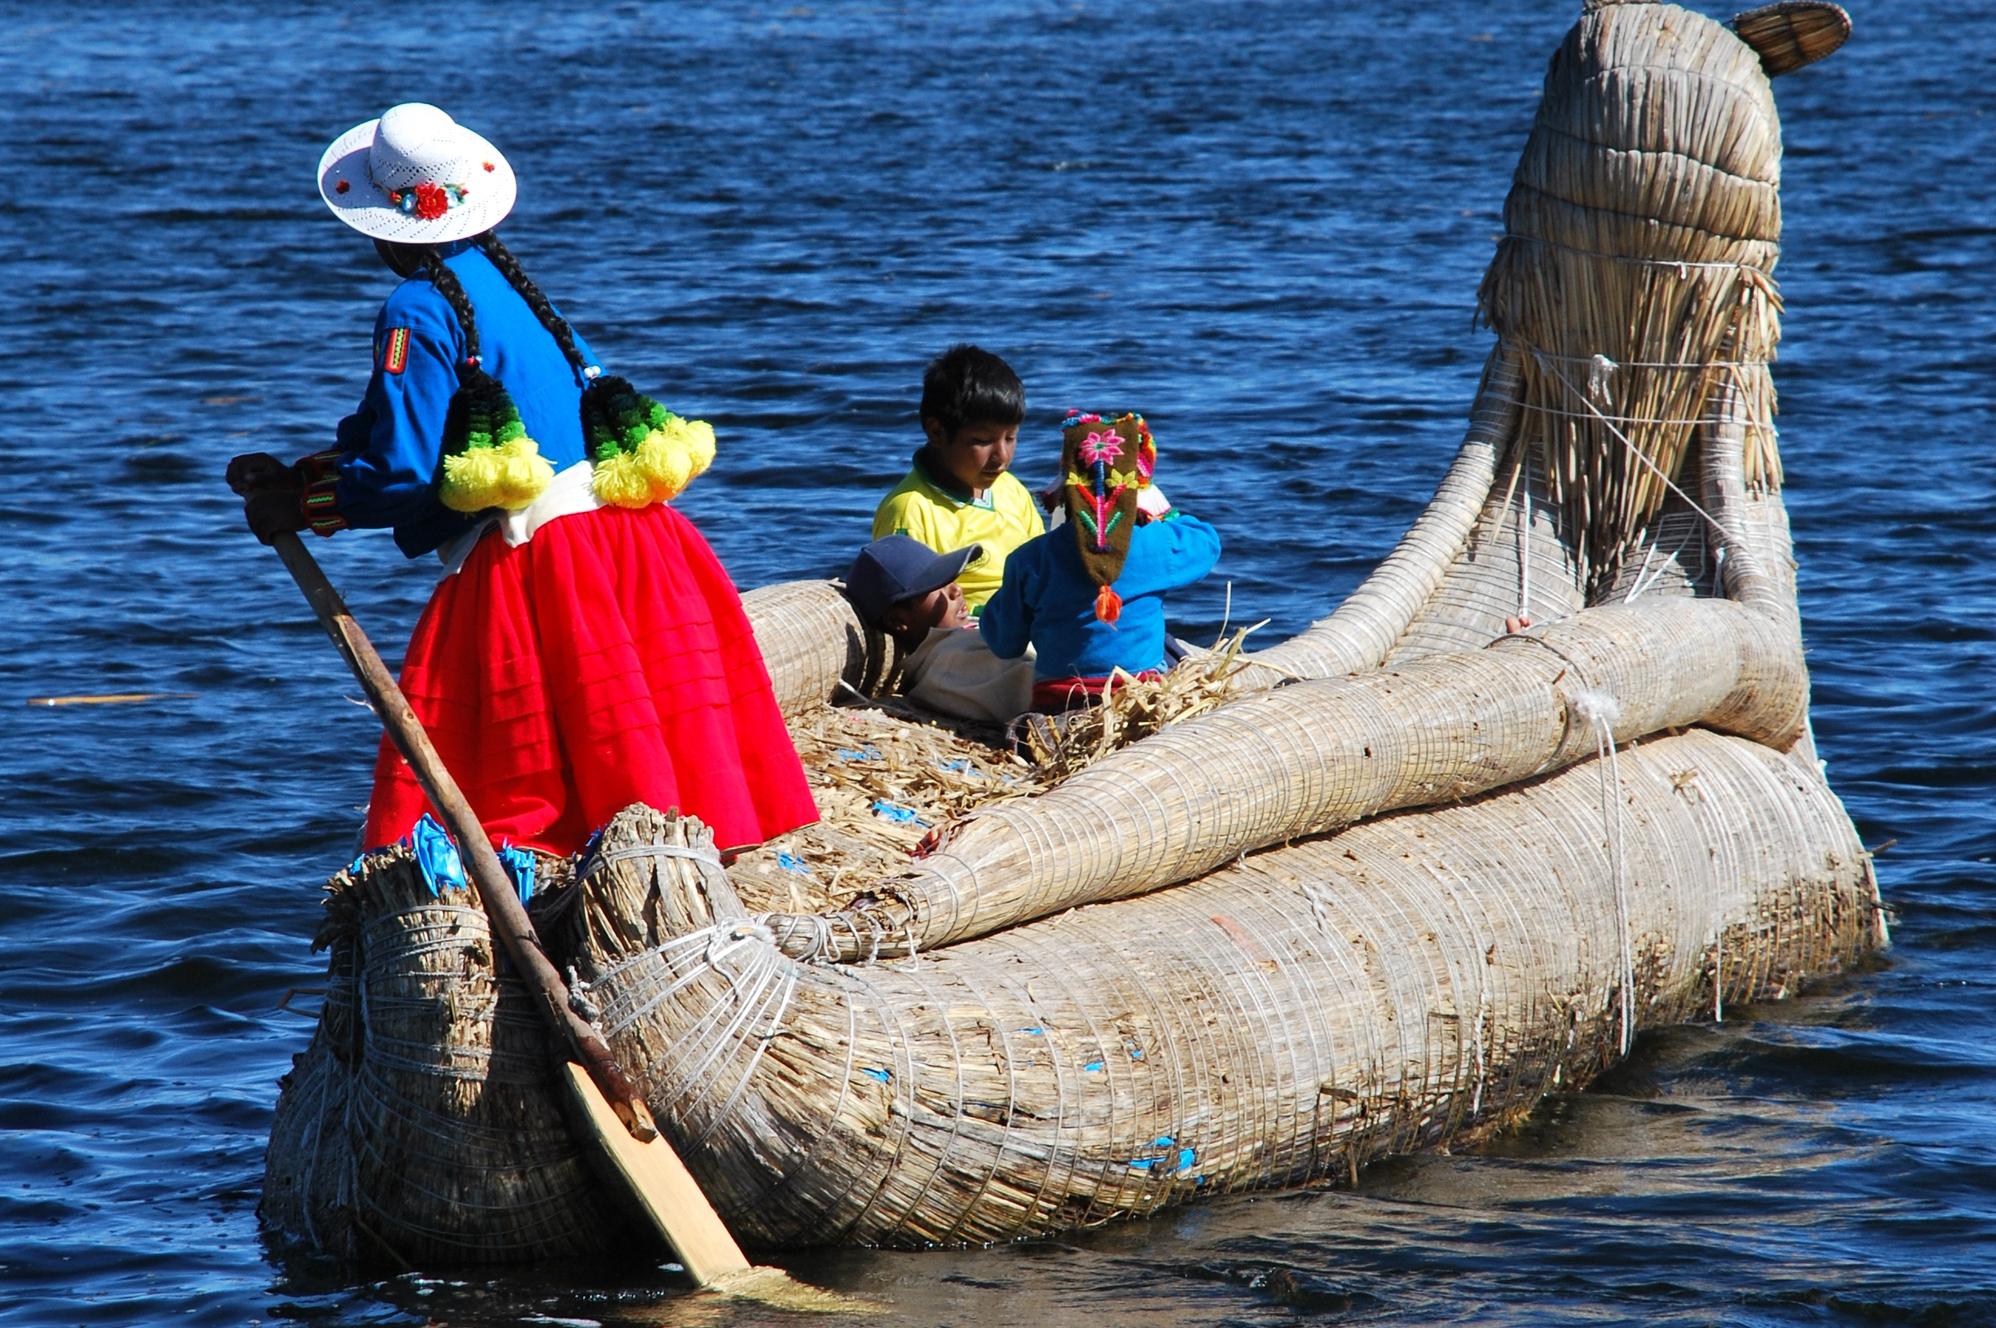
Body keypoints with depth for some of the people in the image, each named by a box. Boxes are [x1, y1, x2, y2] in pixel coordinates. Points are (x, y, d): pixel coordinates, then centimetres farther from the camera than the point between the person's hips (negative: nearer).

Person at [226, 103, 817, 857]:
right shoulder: (509, 281, 17)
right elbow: (416, 433, 23)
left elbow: (406, 477, -11)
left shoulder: (418, 312, -10)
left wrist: (303, 504, 3)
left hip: (531, 563, -8)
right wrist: (298, 475, 21)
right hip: (628, 541, 8)